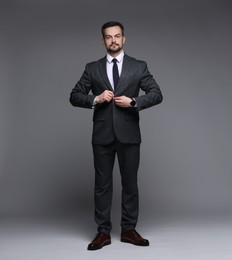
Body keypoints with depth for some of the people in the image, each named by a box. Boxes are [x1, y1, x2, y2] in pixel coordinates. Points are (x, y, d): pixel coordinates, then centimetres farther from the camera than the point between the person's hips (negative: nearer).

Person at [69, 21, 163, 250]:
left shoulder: (139, 66, 5)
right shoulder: (92, 68, 8)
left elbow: (157, 94, 0)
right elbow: (74, 96, 5)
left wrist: (133, 101, -14)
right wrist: (96, 99, -12)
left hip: (128, 134, 0)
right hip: (102, 135, 1)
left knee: (130, 183, 6)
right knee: (102, 184, 5)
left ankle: (129, 230, 19)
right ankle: (103, 232, 15)